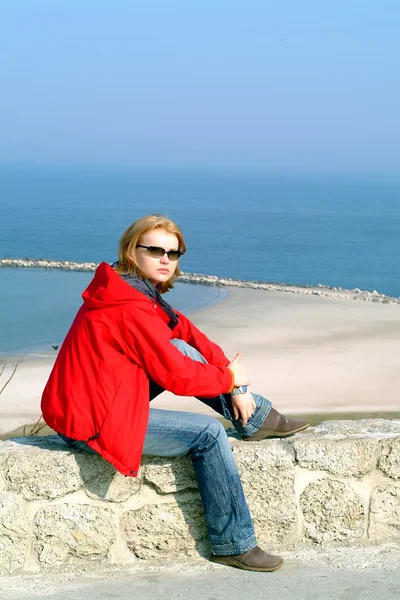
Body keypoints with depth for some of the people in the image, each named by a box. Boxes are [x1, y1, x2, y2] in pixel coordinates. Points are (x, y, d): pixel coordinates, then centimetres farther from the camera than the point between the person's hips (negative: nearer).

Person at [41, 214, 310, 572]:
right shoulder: (132, 308, -24)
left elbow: (186, 332, 8)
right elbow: (178, 378, -20)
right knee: (208, 433, -10)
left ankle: (256, 419, 13)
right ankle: (234, 545, -1)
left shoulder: (140, 290, 8)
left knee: (181, 348, 4)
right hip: (92, 425, -10)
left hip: (95, 402, 10)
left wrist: (235, 384, -1)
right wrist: (231, 378, -2)